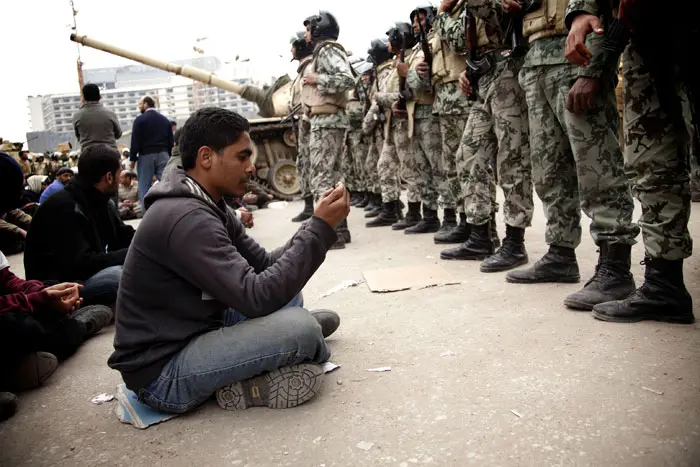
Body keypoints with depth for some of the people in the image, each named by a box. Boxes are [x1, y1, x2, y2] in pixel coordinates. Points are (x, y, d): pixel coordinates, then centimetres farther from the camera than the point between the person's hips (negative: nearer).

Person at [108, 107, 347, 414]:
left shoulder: (207, 206, 6)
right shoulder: (185, 218, -26)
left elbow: (264, 266, 5)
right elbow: (257, 297, -30)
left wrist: (318, 226, -8)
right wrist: (320, 229, -25)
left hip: (193, 335, 10)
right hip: (162, 371, -9)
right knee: (301, 328, -23)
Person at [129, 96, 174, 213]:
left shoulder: (140, 120, -3)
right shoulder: (165, 120, 11)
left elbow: (135, 140, -6)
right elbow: (171, 141, 11)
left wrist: (133, 159, -1)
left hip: (146, 156, -3)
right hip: (163, 155, 4)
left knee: (145, 187, 2)